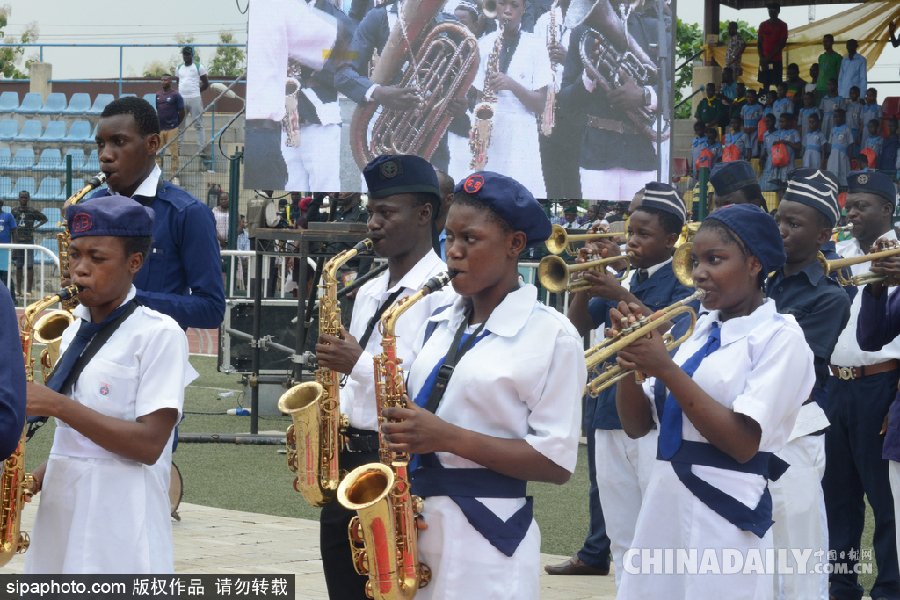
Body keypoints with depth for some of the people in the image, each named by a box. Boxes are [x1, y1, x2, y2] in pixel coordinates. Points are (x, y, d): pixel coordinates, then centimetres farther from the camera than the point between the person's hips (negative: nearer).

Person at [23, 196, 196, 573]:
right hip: (59, 525, 7)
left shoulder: (159, 335, -8)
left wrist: (58, 406, -18)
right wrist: (34, 480, 4)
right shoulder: (73, 333, 15)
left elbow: (149, 444, -16)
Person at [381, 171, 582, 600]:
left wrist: (448, 437, -18)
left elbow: (556, 462, -11)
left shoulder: (551, 335, -6)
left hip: (486, 541, -6)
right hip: (411, 523, 6)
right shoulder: (438, 328, 13)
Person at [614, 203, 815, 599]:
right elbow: (637, 426, 11)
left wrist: (665, 369, -18)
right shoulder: (700, 330, 13)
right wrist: (630, 360, -7)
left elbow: (743, 442, -17)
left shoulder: (780, 337, -7)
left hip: (723, 519, -7)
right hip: (662, 507, 7)